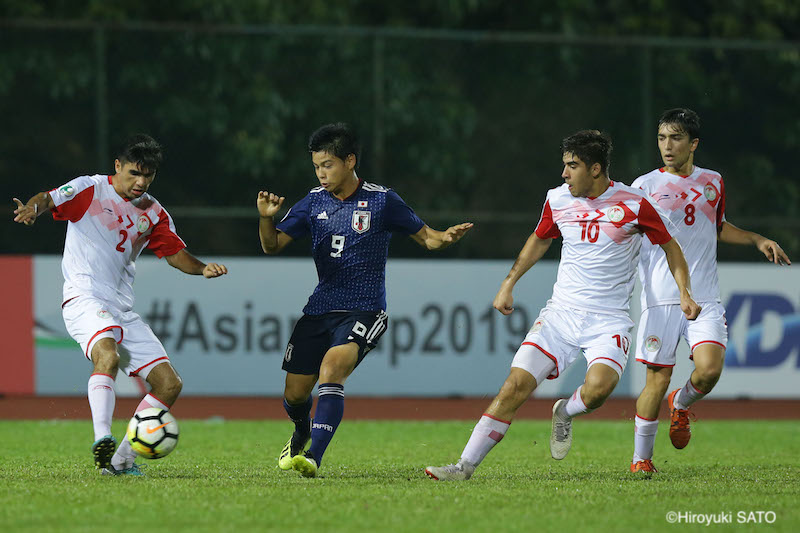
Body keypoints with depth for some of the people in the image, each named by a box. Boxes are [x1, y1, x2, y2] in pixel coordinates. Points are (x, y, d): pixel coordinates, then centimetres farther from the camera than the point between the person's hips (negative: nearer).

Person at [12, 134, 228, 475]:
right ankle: (102, 440, -45)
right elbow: (49, 200, -14)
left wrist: (202, 269, -5)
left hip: (123, 309, 7)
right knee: (108, 354, -37)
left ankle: (121, 460, 3)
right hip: (84, 298, -7)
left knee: (169, 384, -2)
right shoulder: (90, 190, -1)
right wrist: (33, 207, -38)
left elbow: (175, 254, 17)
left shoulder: (153, 213, 15)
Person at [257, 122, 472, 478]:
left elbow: (424, 237, 5)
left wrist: (445, 237, -18)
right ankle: (302, 435, 41)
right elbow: (272, 246, 4)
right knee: (295, 393, 6)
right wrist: (266, 218, -18)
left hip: (363, 311, -4)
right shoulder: (314, 202, 6)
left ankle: (314, 458, -34)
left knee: (331, 369, -29)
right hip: (320, 308, 4)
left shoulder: (382, 201, -3)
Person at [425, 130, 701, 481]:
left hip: (609, 319, -3)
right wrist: (509, 283, 21)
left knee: (598, 388, -30)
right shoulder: (558, 200, 5)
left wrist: (684, 293, -5)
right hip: (561, 313, 3)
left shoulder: (632, 204, -6)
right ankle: (466, 465, -8)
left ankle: (566, 413, 7)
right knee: (515, 385, -12)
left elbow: (669, 245, 6)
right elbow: (539, 240, 25)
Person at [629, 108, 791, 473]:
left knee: (709, 370, -17)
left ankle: (681, 404, 18)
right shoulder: (645, 186, 1)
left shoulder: (712, 182, 13)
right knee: (657, 379, -5)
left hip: (704, 299, 2)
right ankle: (641, 459, 11)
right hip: (660, 299, -2)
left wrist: (757, 240, 18)